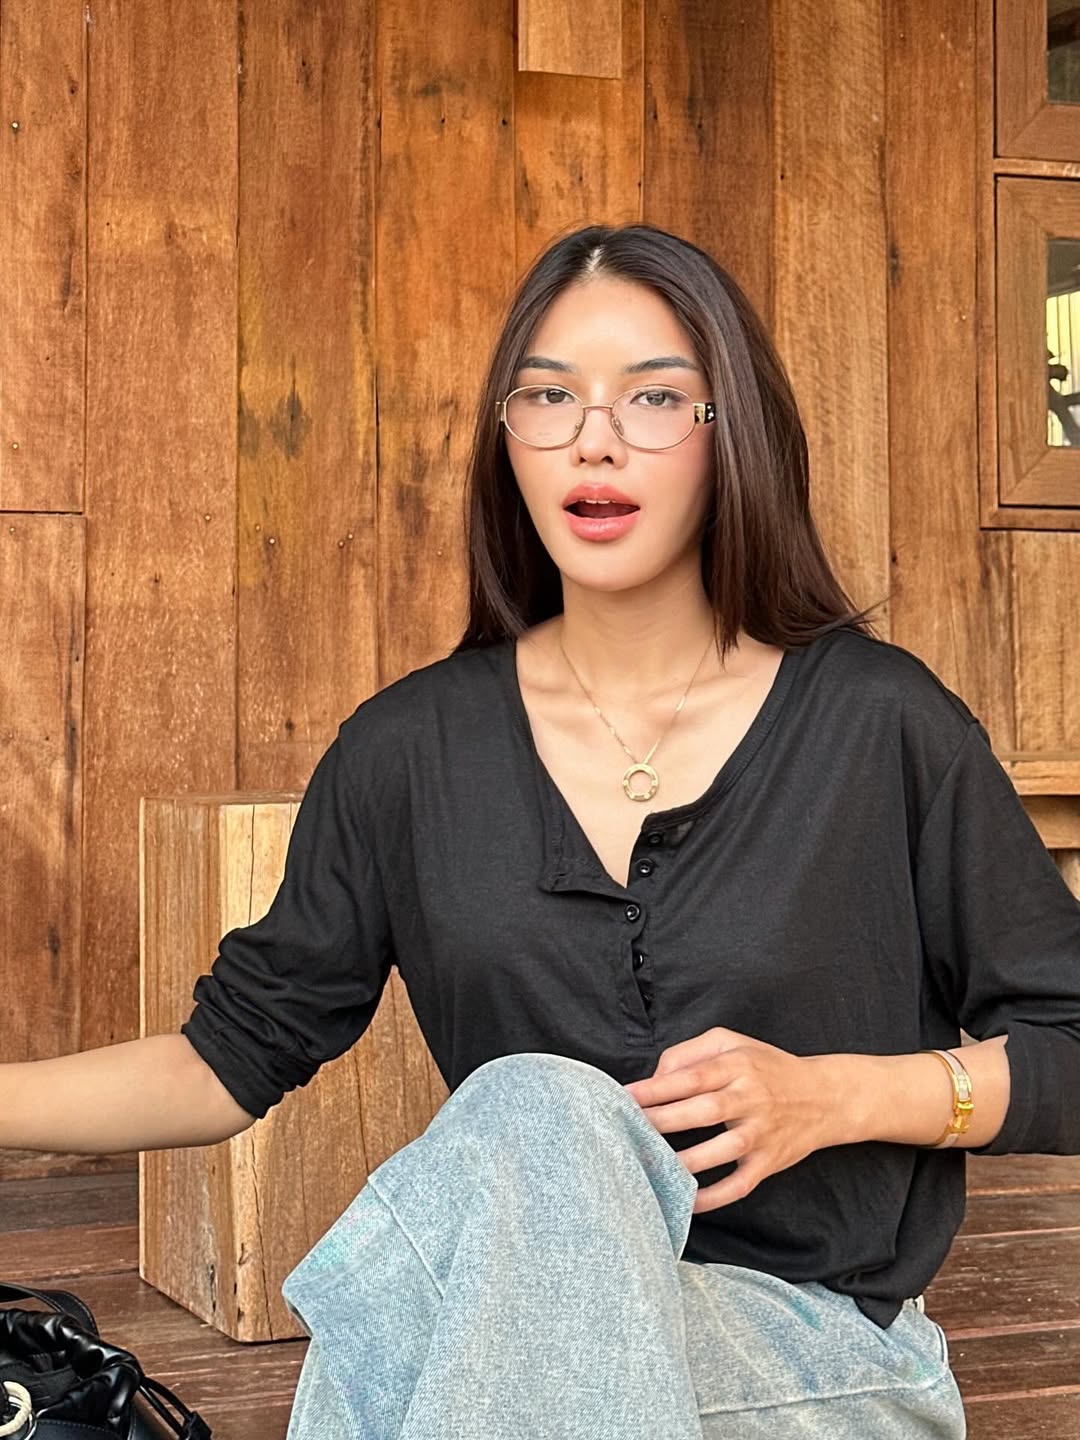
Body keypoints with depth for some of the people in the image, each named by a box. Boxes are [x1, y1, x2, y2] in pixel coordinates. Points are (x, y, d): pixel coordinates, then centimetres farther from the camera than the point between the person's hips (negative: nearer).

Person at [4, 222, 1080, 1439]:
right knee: (530, 1107, -34)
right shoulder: (409, 750, 5)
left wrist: (834, 1096, -13)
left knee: (533, 1119, -32)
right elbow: (239, 1052, 7)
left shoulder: (882, 726, -2)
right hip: (509, 1322, 2)